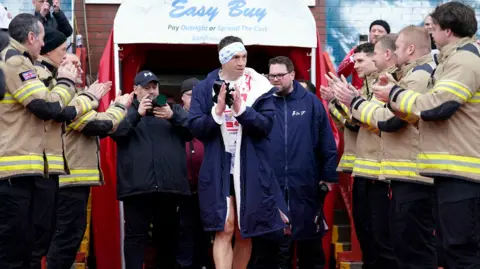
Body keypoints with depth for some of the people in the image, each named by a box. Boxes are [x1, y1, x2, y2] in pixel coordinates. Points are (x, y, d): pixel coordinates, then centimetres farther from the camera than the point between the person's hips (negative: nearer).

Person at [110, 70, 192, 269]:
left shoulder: (174, 109, 19)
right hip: (137, 185, -2)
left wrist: (173, 117, -12)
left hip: (170, 185, 2)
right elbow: (115, 132, -5)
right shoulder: (126, 111, 13)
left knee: (169, 234, 11)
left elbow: (192, 129, 4)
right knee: (136, 235, -3)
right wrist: (137, 114, -16)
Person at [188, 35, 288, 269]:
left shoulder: (259, 87, 0)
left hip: (251, 169, 1)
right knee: (224, 230, -9)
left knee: (245, 232, 12)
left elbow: (266, 125, -8)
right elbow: (195, 128, -4)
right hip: (219, 168, -1)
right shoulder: (204, 88, 1)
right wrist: (217, 111, -20)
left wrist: (241, 109, -22)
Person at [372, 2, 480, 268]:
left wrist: (394, 94, -8)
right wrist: (397, 92, 13)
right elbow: (437, 108, 21)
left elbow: (436, 105, -22)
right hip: (453, 168, 11)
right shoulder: (457, 58, 21)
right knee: (453, 247, 15)